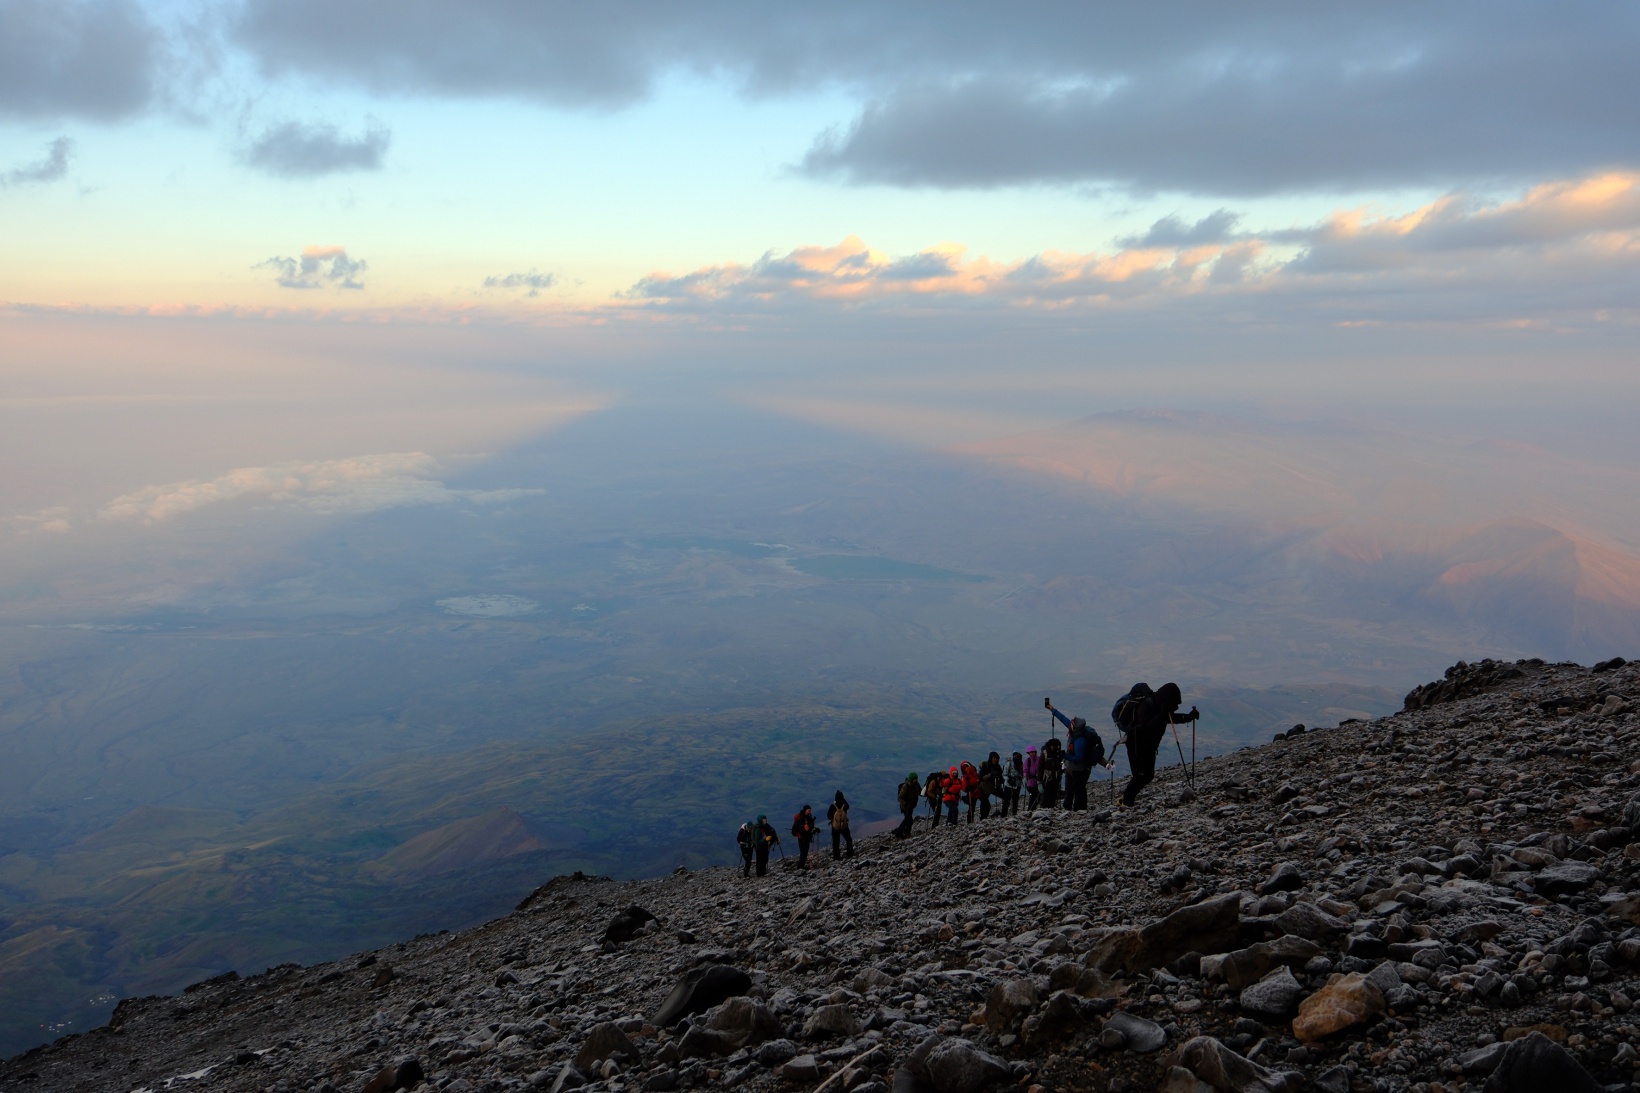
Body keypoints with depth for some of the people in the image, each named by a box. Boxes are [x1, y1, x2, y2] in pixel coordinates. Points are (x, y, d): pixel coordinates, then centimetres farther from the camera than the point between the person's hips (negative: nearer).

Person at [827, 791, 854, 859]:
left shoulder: (833, 806, -19)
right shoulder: (845, 805, -16)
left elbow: (829, 816, -12)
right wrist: (842, 798, 6)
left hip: (835, 827, -1)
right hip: (844, 826, 1)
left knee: (835, 842, 9)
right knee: (849, 840, 22)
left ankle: (836, 857, 10)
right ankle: (850, 854, 24)